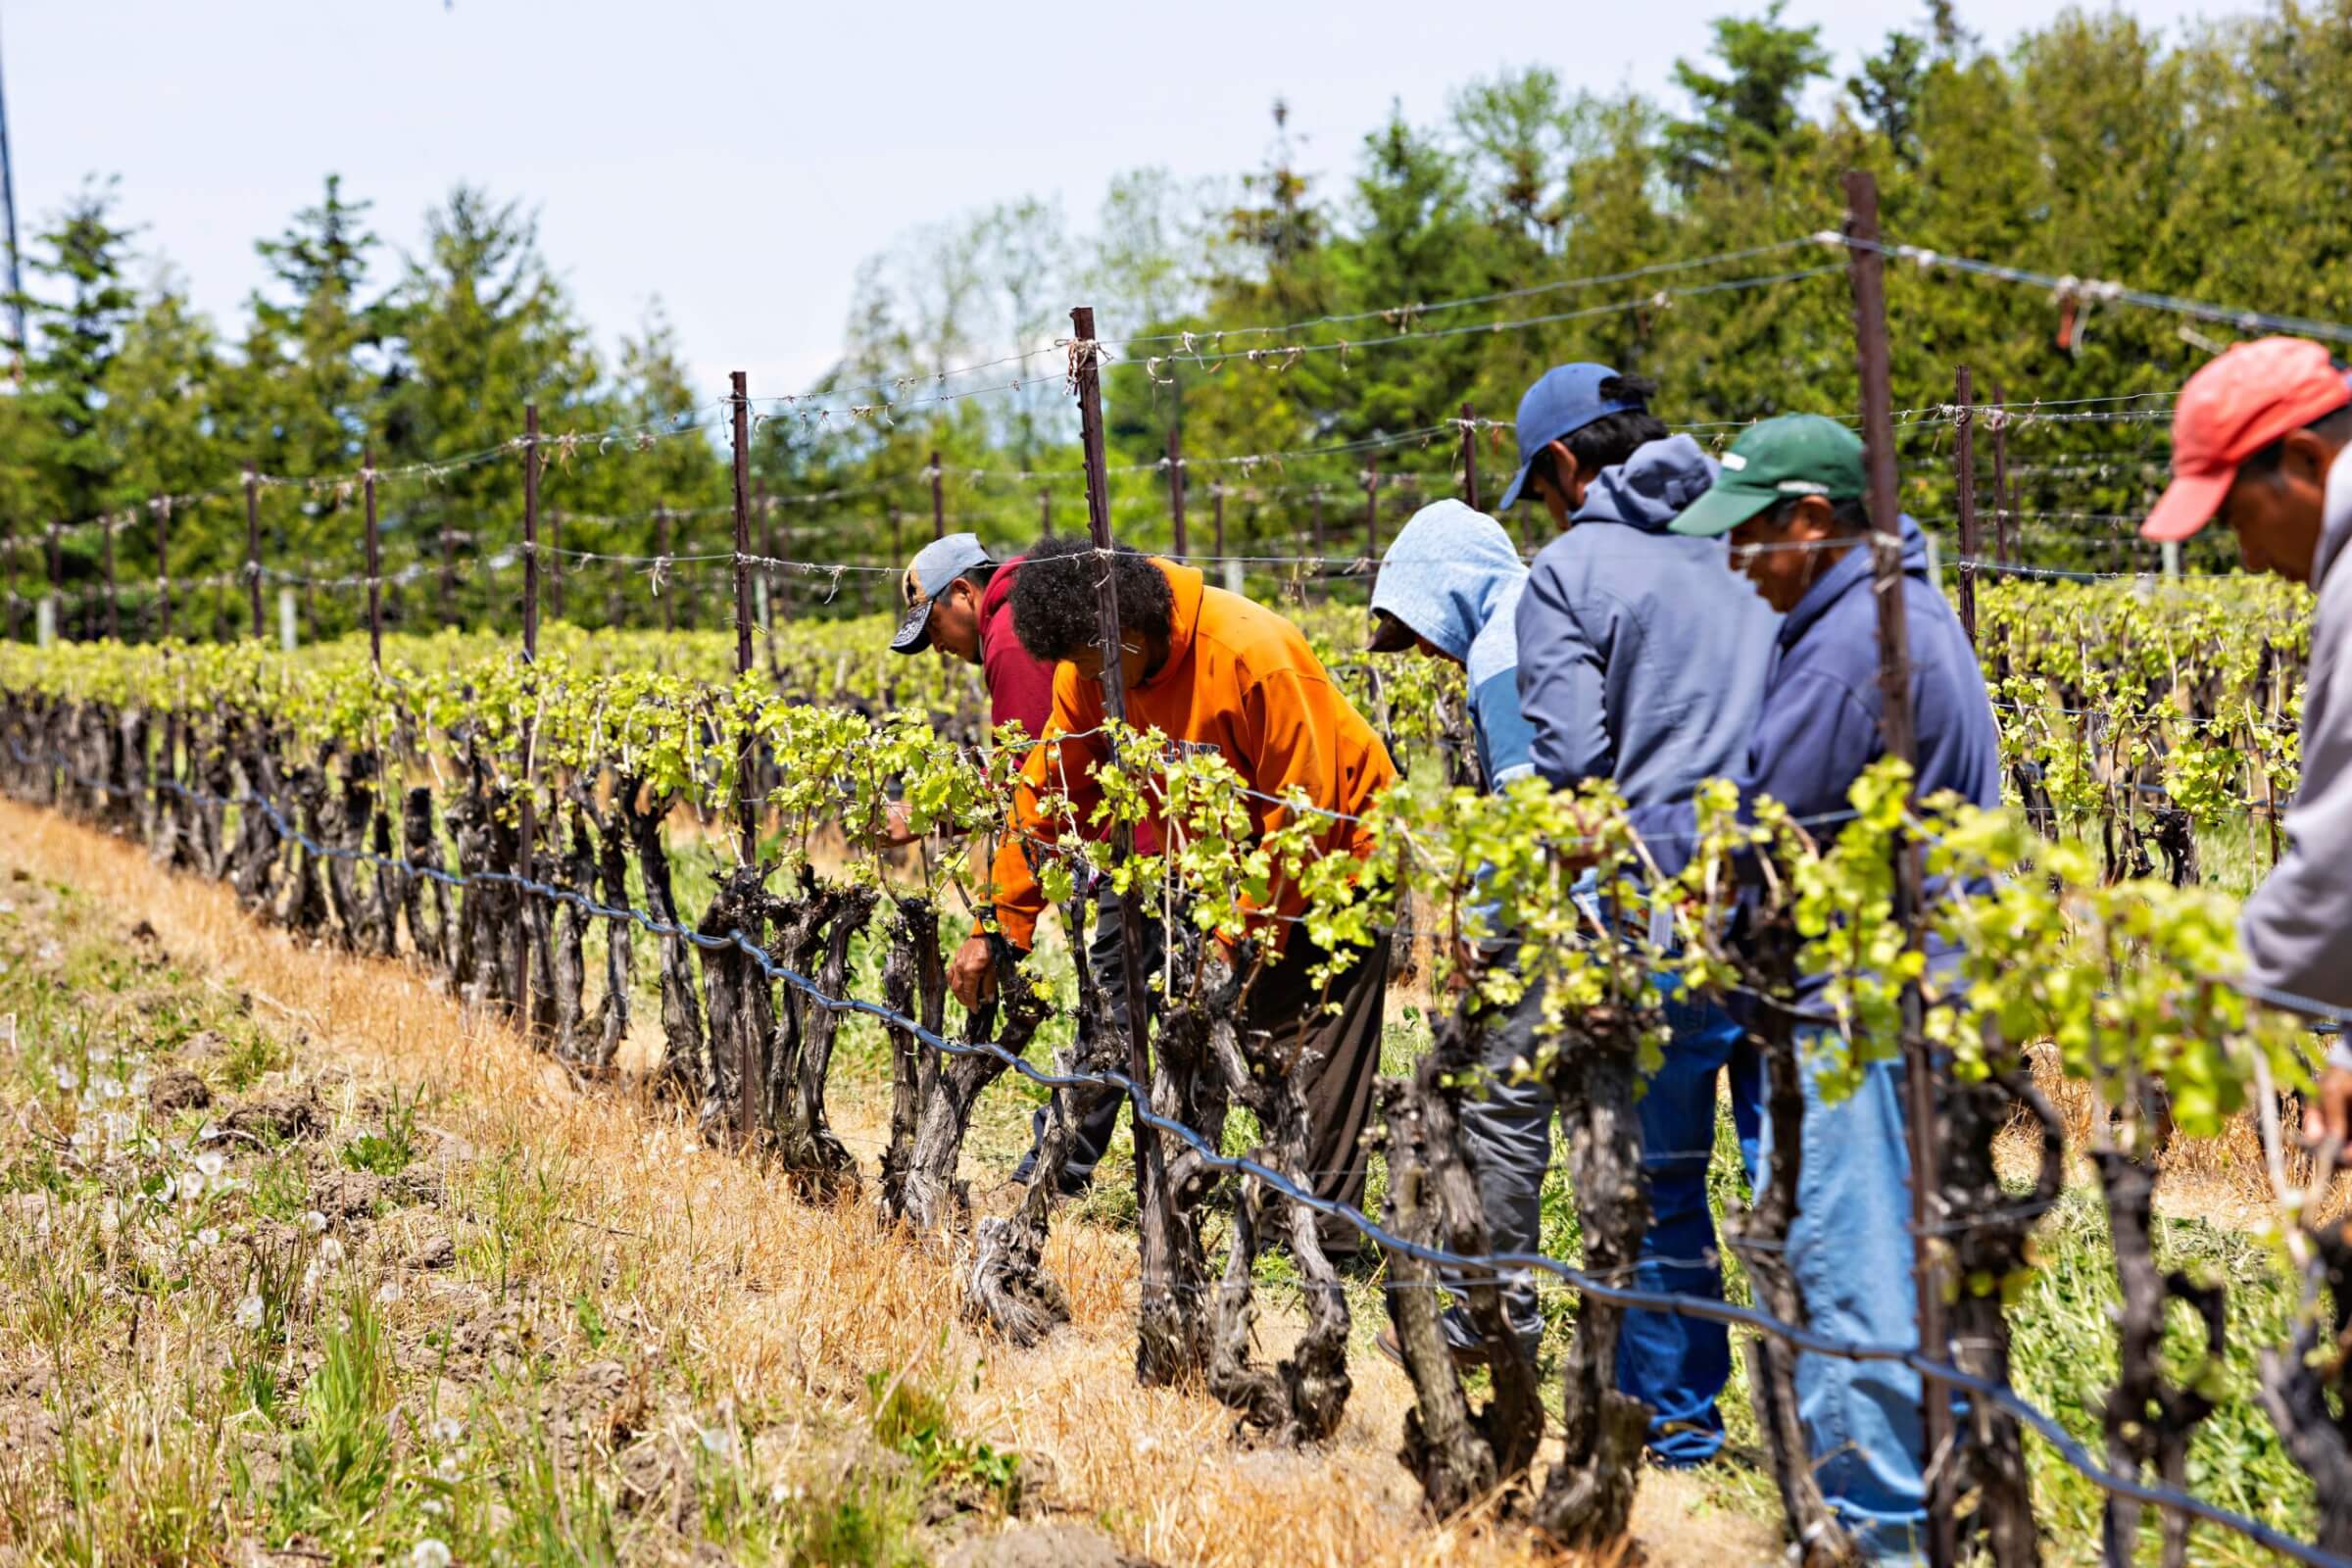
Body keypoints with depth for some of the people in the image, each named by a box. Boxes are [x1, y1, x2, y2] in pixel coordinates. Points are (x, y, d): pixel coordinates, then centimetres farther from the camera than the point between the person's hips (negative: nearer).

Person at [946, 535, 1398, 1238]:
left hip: (1334, 857, -7)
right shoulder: (1088, 671, -10)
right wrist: (997, 925, -7)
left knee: (1322, 1063, -11)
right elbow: (1048, 794, -3)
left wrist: (1242, 939, -23)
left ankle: (1326, 1247, -8)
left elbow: (1302, 819, -26)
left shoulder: (1253, 655, -31)